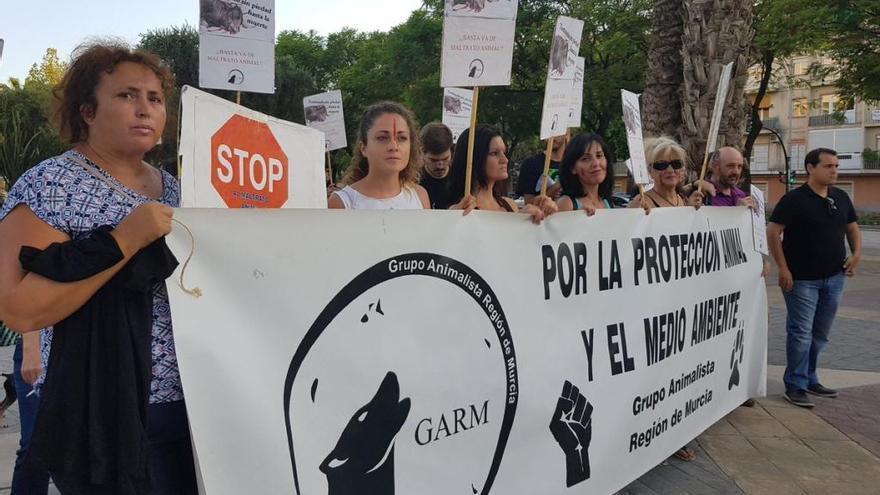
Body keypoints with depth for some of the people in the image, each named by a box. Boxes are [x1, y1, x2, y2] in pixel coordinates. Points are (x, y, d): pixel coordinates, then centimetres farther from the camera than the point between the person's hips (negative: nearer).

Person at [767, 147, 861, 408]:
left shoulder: (841, 198, 8)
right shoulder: (794, 199, -10)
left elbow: (852, 228, 20)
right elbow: (773, 232, -12)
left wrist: (857, 253, 1)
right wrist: (783, 268, -16)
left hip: (834, 278, 6)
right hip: (802, 279, -6)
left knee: (820, 334, 15)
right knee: (801, 333, -4)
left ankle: (809, 379, 29)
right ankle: (795, 386, 5)